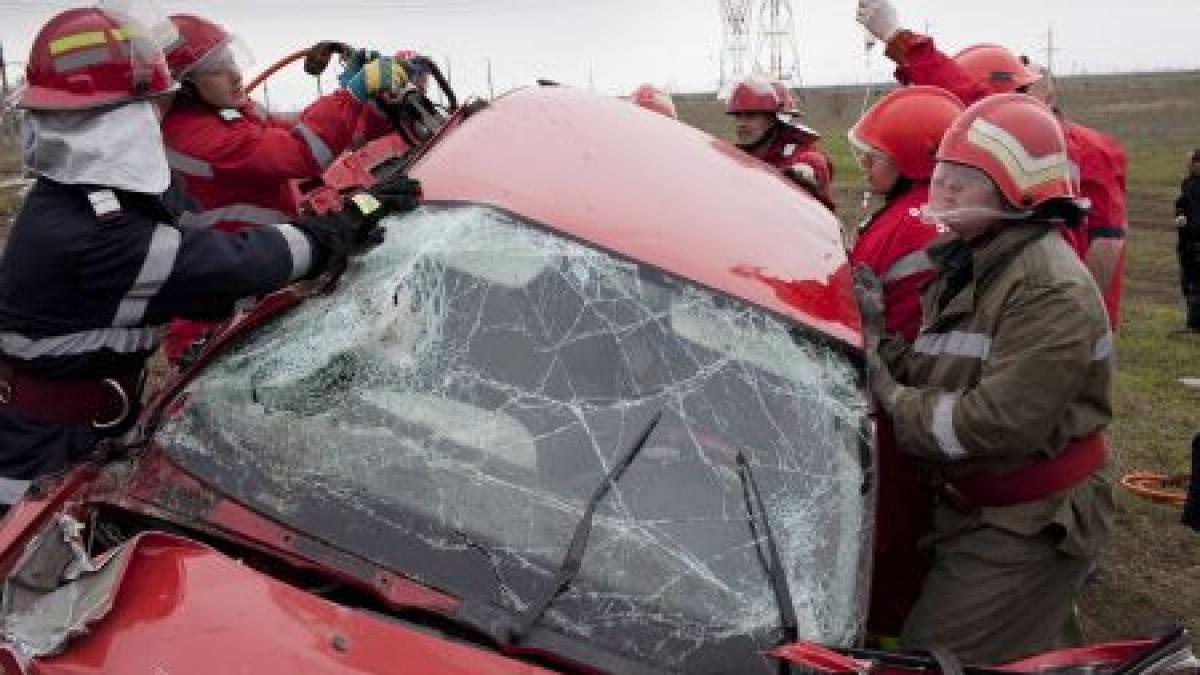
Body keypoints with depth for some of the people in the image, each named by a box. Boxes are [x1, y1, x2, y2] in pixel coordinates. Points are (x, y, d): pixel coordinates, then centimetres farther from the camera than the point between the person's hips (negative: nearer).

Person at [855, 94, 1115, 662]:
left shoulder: (1051, 289, -25)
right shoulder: (964, 263, 5)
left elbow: (1001, 423, -32)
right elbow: (934, 376, 4)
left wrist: (890, 398, -22)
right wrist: (878, 341, -15)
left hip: (1032, 527, -9)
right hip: (970, 508, 9)